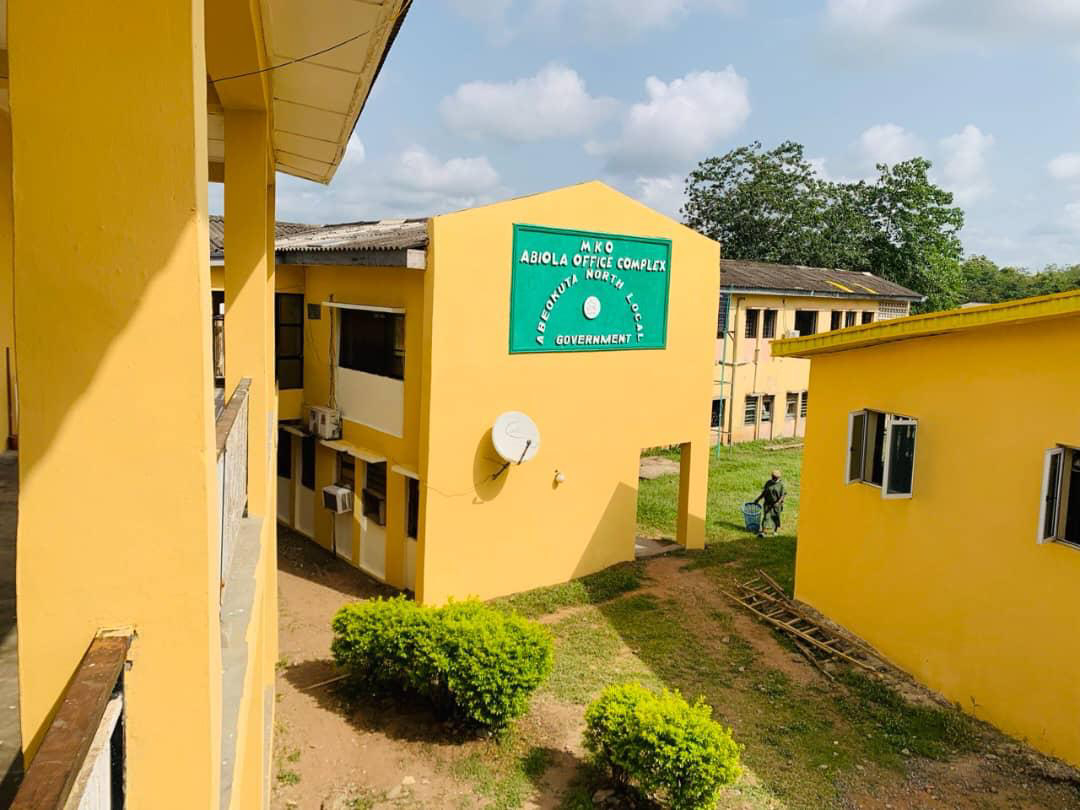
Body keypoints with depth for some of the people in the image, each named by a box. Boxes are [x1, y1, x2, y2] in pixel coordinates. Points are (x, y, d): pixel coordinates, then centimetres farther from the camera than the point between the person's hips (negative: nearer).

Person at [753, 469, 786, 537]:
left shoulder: (781, 484, -6)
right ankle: (762, 531, -6)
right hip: (768, 503, 1)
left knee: (776, 517, 8)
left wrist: (778, 502, -21)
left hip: (776, 504, -1)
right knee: (766, 517, -5)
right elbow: (764, 493, 10)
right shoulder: (768, 483, 2)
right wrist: (758, 499, 7)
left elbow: (782, 495, -8)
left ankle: (776, 531, 26)